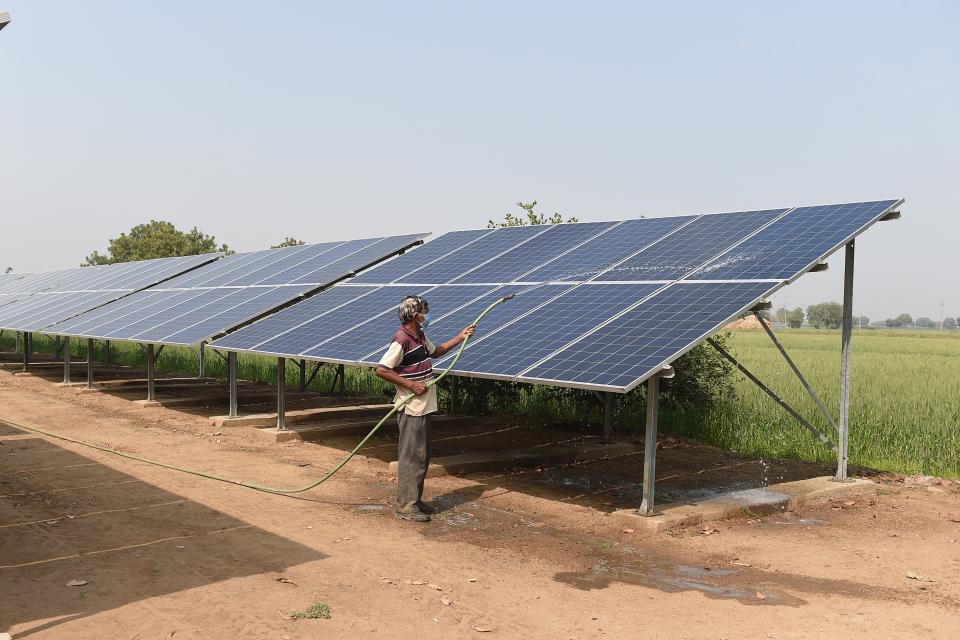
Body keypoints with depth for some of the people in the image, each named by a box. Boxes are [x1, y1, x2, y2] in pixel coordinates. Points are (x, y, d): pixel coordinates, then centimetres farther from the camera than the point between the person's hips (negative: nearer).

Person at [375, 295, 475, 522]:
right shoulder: (402, 340, -18)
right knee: (411, 456, -5)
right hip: (411, 409, -10)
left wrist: (459, 338, 24)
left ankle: (415, 500, 25)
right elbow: (381, 370, -21)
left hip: (424, 406, 10)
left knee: (422, 455, 15)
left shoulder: (420, 336, 11)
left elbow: (434, 352, 31)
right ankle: (406, 506, 2)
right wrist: (410, 385, -20)